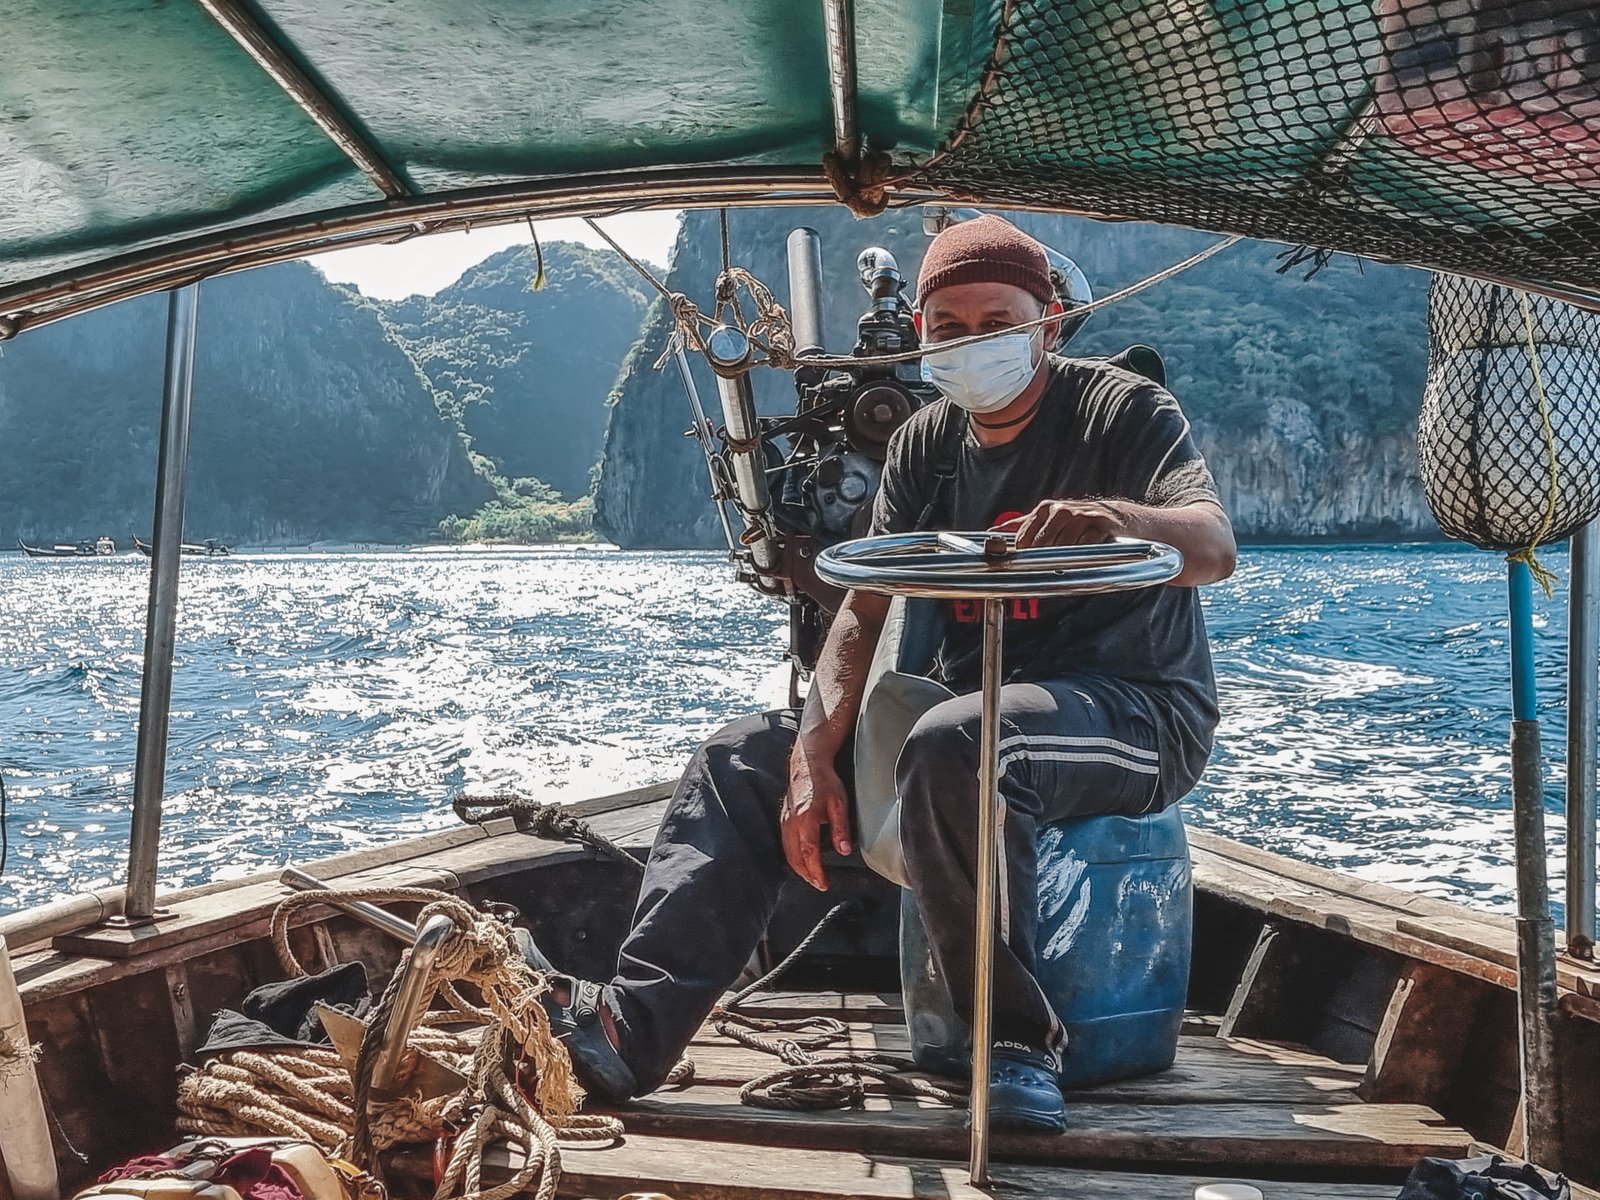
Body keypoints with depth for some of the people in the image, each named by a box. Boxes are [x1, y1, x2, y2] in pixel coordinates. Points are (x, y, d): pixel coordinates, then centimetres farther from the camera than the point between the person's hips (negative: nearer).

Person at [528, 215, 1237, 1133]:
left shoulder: (1124, 409, -8)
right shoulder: (927, 445, 9)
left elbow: (1215, 548, -24)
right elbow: (866, 611, 4)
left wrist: (1118, 518, -48)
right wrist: (815, 753, -12)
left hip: (1137, 710, -6)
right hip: (976, 704, 7)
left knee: (953, 744, -39)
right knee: (747, 760, -4)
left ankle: (1021, 1041, -27)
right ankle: (637, 1025, -12)